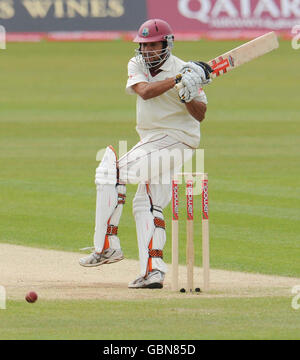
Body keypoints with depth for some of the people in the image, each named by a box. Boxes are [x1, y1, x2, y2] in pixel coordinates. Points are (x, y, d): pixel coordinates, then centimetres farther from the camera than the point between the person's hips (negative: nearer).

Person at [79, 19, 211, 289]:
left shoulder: (185, 70, -11)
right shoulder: (137, 65, 5)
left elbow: (200, 115, -11)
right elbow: (144, 91, -16)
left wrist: (188, 96, -30)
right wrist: (177, 80, -26)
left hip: (176, 140, -8)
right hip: (152, 142, 8)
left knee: (112, 172, -16)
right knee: (147, 205, 7)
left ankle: (107, 246, -16)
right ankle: (153, 271, 6)